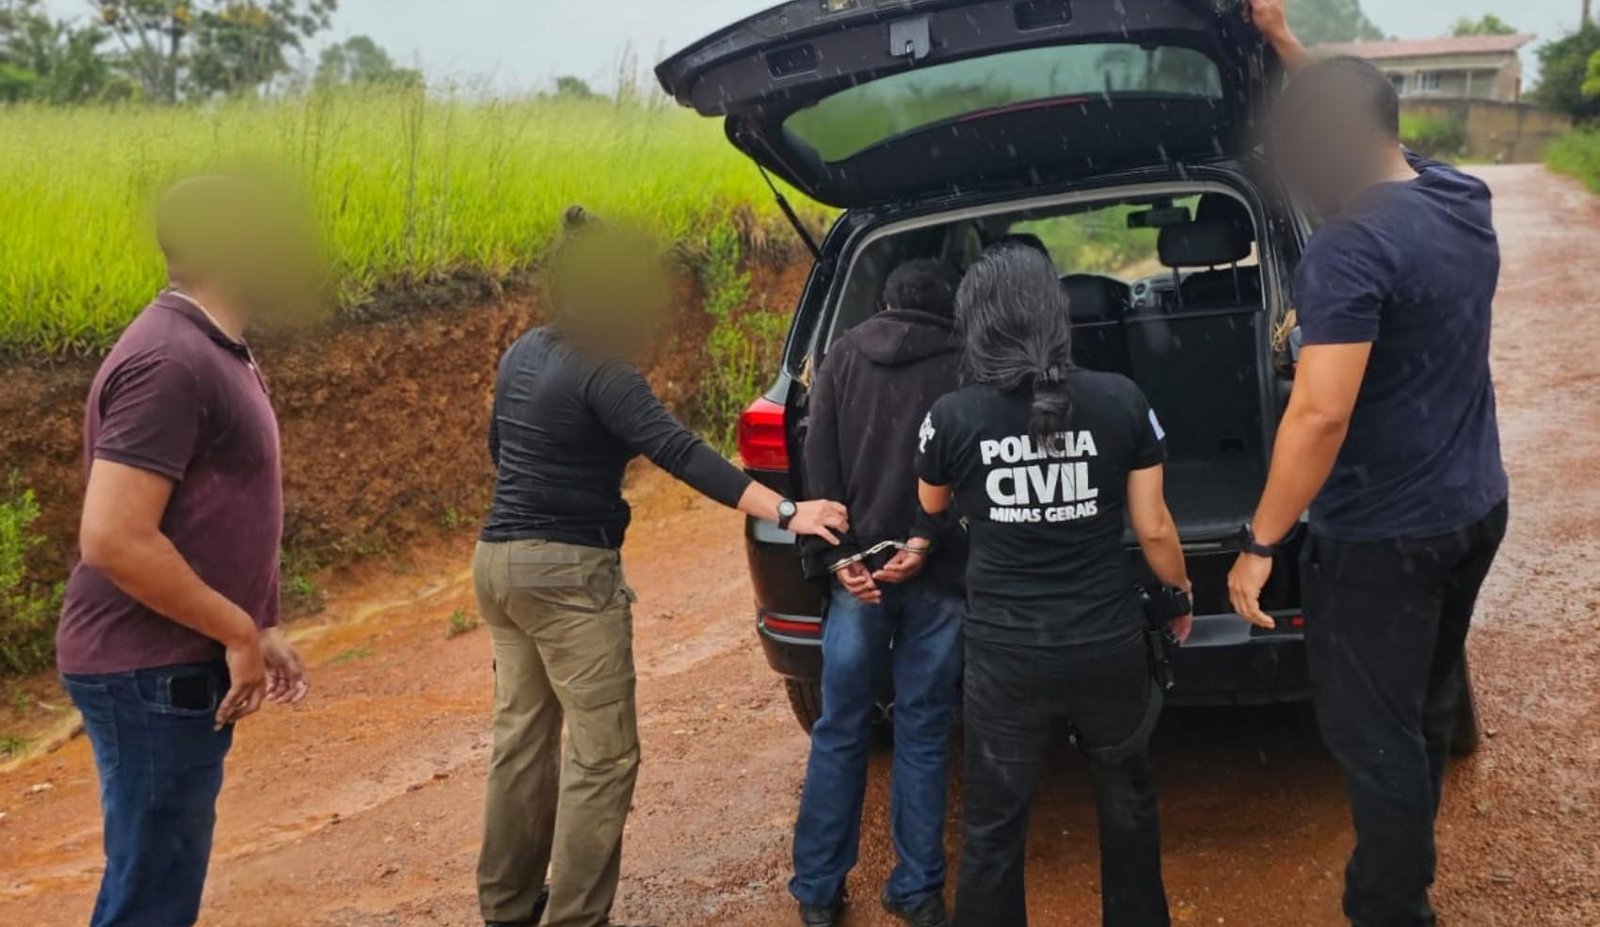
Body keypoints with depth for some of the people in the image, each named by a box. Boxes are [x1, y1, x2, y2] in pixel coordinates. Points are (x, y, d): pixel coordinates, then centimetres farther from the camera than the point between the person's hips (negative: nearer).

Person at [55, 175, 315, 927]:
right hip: (152, 675, -10)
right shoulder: (170, 361, -21)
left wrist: (257, 628, 14)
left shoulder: (214, 352, 11)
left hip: (178, 666, 10)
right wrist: (237, 631, -18)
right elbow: (114, 539, -27)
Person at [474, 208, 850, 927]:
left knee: (522, 737, 17)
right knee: (602, 755, -3)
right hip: (567, 572, -9)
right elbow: (682, 454, -28)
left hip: (499, 559, 9)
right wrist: (786, 511, -34)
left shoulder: (526, 351, 9)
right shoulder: (601, 373, -18)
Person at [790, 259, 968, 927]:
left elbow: (819, 463, 3)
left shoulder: (843, 357, 10)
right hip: (938, 575, -1)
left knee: (840, 731, 9)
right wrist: (929, 541, -12)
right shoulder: (962, 365, 2)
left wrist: (835, 555, -2)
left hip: (856, 568, 2)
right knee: (922, 733, 7)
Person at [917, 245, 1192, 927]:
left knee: (993, 826, 13)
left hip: (1004, 654, -1)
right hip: (1107, 645, 2)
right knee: (1126, 798, 24)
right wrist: (1181, 591, 17)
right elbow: (1153, 528, -2)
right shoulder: (1121, 402, -9)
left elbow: (931, 508, 11)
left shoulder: (953, 417, -10)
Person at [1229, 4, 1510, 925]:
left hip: (1384, 535, -9)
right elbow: (1353, 119, 23)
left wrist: (1260, 544, -21)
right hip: (1475, 510, 9)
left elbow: (1321, 415, -29)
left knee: (1376, 739, 3)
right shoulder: (1463, 197, 3)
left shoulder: (1350, 248, -23)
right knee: (1425, 715, 25)